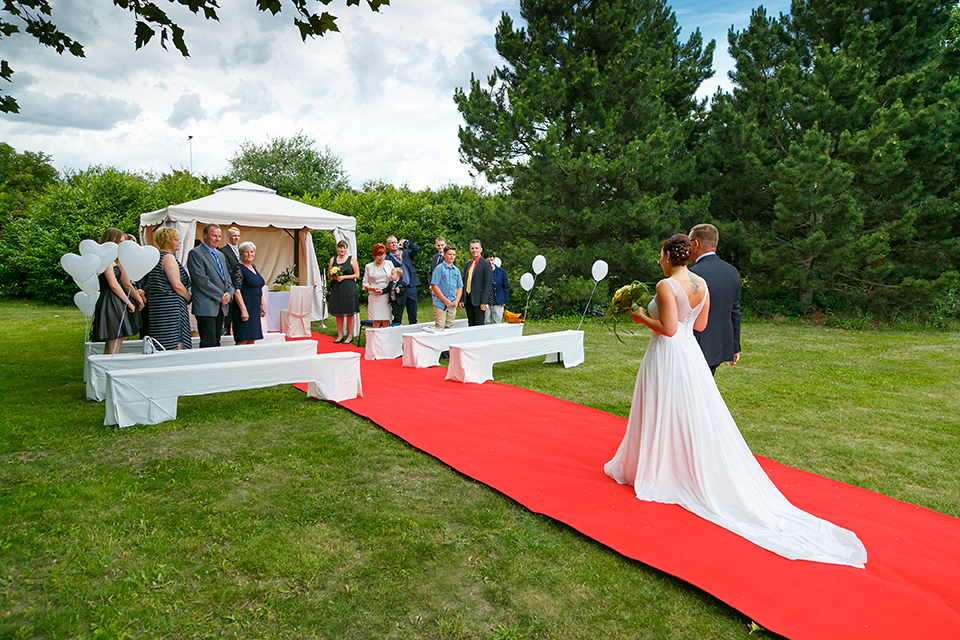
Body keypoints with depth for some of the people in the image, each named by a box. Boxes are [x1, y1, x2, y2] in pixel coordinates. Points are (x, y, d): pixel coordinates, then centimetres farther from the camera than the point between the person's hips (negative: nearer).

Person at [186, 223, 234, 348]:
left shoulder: (220, 255, 20)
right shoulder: (195, 253, -6)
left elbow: (227, 277, 19)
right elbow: (201, 280, -13)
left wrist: (229, 293, -2)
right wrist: (221, 296, -12)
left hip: (221, 306, 8)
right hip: (206, 307, -8)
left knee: (216, 342, 9)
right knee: (208, 344, -9)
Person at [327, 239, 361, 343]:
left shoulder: (352, 259, 2)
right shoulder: (333, 260, 12)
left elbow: (357, 275, -1)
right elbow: (329, 275, 15)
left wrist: (343, 277, -10)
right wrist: (334, 277, -8)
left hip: (349, 288, -3)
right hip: (336, 288, 4)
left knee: (349, 313, -2)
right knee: (338, 313, 5)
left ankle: (350, 336, 5)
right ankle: (340, 335, 12)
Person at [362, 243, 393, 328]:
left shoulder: (389, 264, 11)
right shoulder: (368, 267, 7)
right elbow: (365, 284, 6)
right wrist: (374, 289, -11)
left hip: (387, 297, 1)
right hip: (375, 297, -1)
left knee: (386, 322, -2)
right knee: (376, 322, -6)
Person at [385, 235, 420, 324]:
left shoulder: (405, 253, 14)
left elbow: (416, 250, 2)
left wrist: (406, 242, -4)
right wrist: (399, 261, -19)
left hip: (411, 288, 4)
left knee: (413, 315, 8)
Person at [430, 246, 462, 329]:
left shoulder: (457, 270, 12)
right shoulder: (439, 268, -5)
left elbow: (460, 287, 16)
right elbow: (434, 286, -10)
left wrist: (457, 301, 0)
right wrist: (445, 300, -12)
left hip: (452, 305, 5)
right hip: (440, 304, -5)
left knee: (449, 327, 9)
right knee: (439, 327, -8)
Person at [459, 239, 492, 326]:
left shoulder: (486, 264, -4)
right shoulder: (467, 264, 16)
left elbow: (487, 284, -10)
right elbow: (463, 282, 16)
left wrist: (483, 302, -15)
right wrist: (461, 299, 9)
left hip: (478, 299, -6)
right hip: (468, 299, 6)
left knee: (479, 325, -5)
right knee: (471, 325, 10)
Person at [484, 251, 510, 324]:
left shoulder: (501, 272, 6)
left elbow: (506, 287, 11)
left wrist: (504, 301, 3)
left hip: (498, 304, 1)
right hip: (485, 304, -1)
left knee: (496, 326, 4)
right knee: (485, 324, 2)